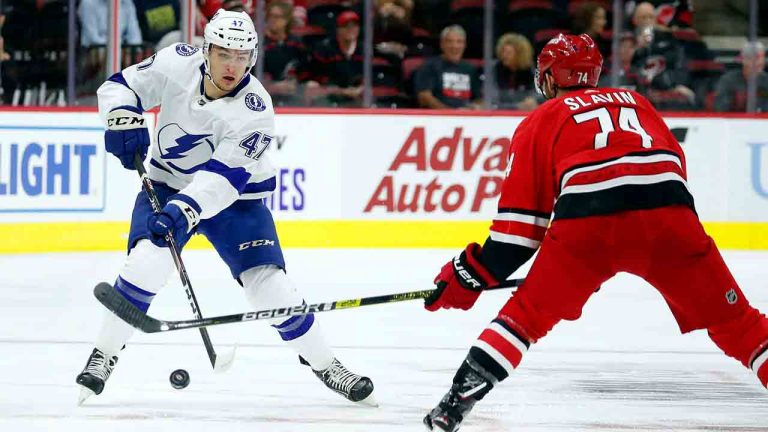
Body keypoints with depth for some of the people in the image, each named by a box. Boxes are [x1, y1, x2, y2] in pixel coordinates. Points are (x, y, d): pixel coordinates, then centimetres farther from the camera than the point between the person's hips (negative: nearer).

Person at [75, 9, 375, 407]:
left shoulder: (254, 111, -27)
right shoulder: (177, 63, -17)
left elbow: (223, 179, -35)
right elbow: (120, 86, -6)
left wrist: (183, 210, -49)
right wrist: (123, 120, -29)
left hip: (235, 197, -2)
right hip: (167, 184, 2)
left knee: (268, 282, -12)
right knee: (147, 259, -24)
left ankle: (323, 363, 10)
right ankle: (103, 355, -9)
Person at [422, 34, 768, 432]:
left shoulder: (541, 122, 23)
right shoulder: (637, 103, 34)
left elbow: (520, 222, 18)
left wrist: (469, 277, 25)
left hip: (588, 222, -2)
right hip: (670, 215, 2)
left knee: (527, 315, 14)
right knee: (730, 316, 12)